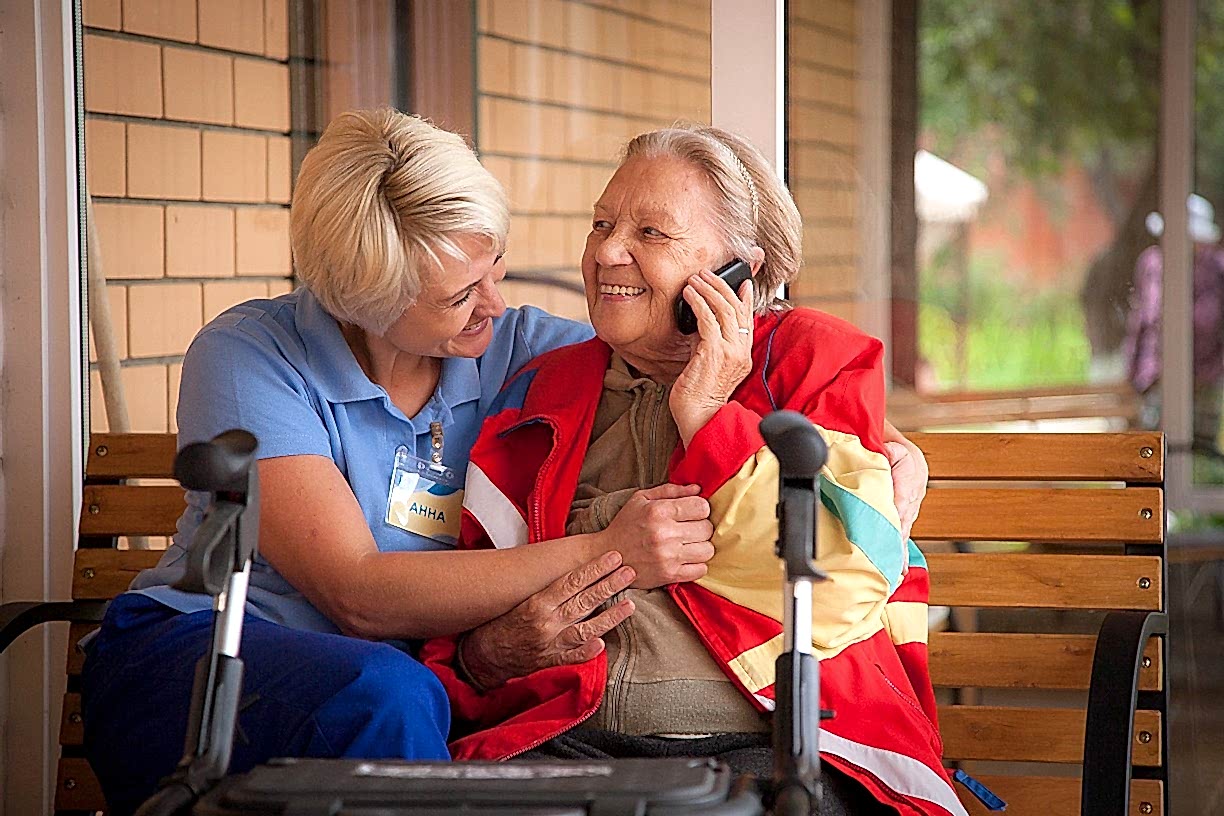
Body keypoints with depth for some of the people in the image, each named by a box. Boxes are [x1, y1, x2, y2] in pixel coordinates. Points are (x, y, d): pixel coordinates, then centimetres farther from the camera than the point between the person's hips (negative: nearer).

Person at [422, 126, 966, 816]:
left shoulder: (814, 361, 11)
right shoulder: (542, 395, 20)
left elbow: (840, 588, -6)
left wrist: (704, 417, -3)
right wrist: (491, 652, -5)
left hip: (770, 740, -2)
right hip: (573, 741, 2)